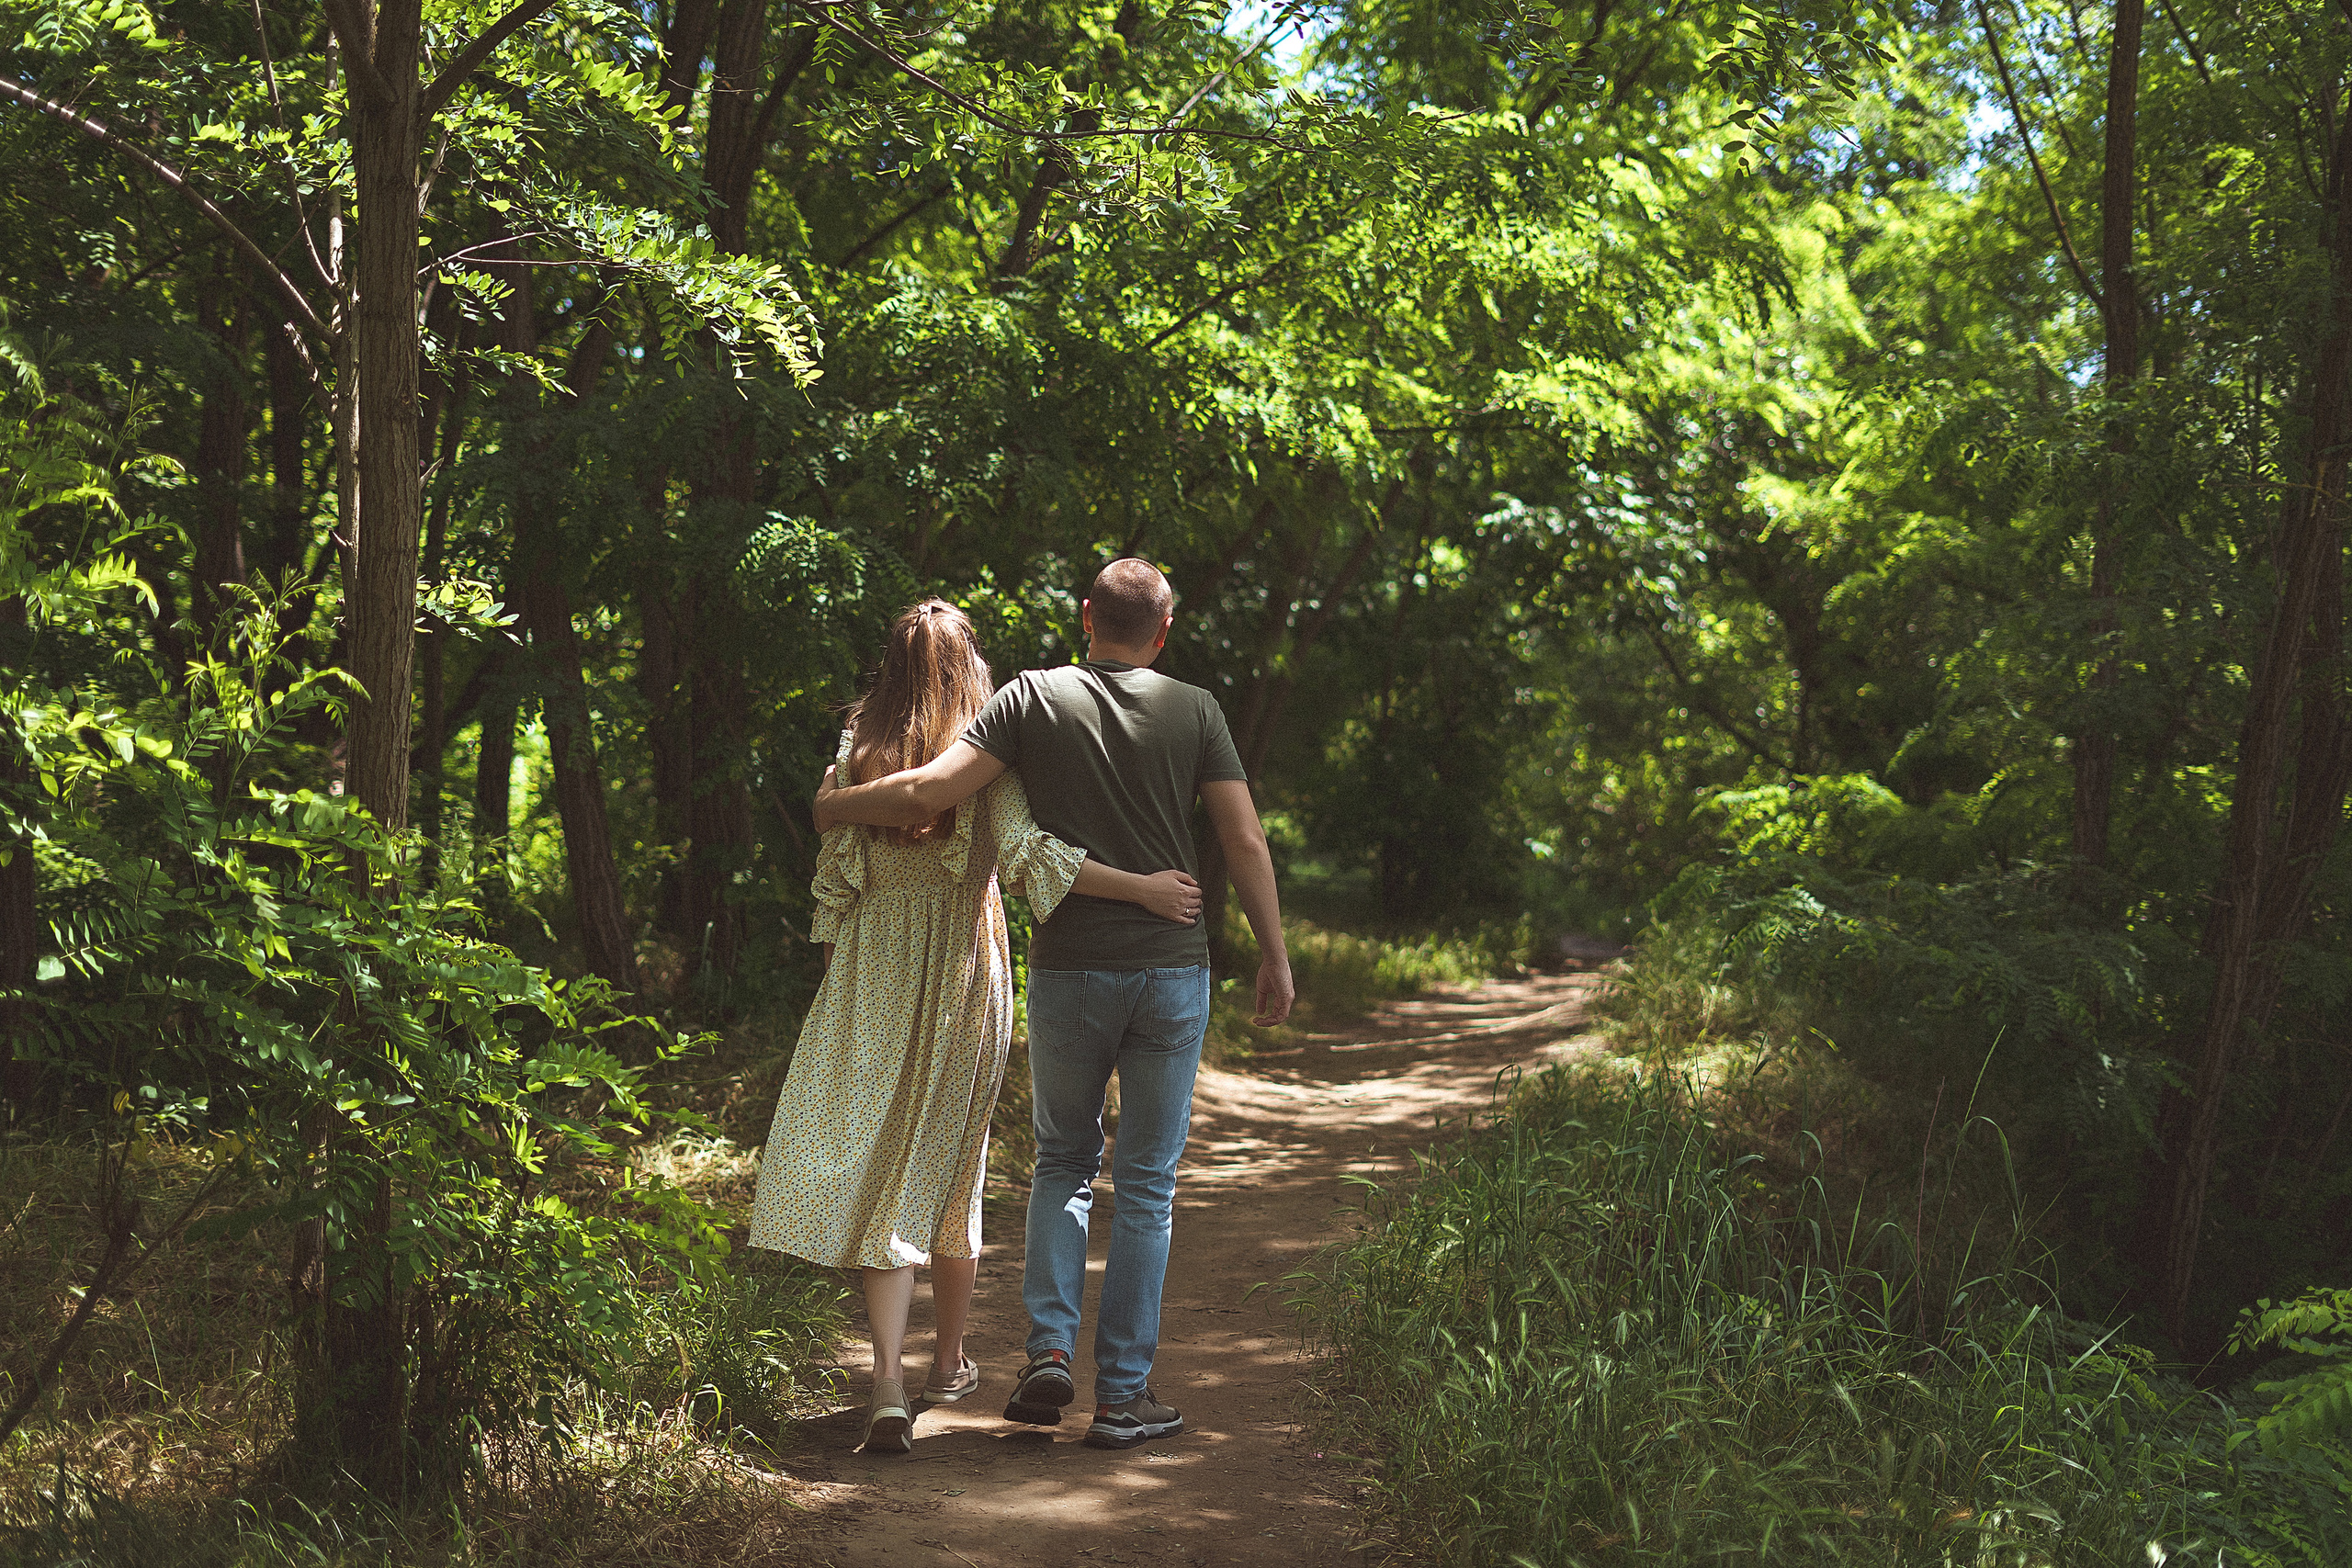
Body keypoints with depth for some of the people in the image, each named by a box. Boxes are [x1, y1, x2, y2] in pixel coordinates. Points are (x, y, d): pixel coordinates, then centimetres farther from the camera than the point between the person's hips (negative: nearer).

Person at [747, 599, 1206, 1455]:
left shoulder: (859, 750, -2)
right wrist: (1139, 886, -25)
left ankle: (889, 1383, -15)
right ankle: (949, 1361, 32)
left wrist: (838, 963, 11)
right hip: (966, 972, 0)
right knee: (950, 1166, 16)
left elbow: (836, 871, 0)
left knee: (882, 1169, 0)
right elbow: (1022, 848, -23)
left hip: (873, 973, 0)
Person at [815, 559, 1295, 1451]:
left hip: (1068, 973, 0)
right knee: (1146, 1184, 8)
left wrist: (834, 805, 6)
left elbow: (928, 792, -11)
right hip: (1173, 973, 0)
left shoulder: (1034, 698, -3)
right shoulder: (1193, 711, 0)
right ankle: (1123, 1393, 9)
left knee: (1064, 1162, 19)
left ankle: (1049, 1348, 3)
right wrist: (1274, 956, 7)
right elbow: (1245, 842, -2)